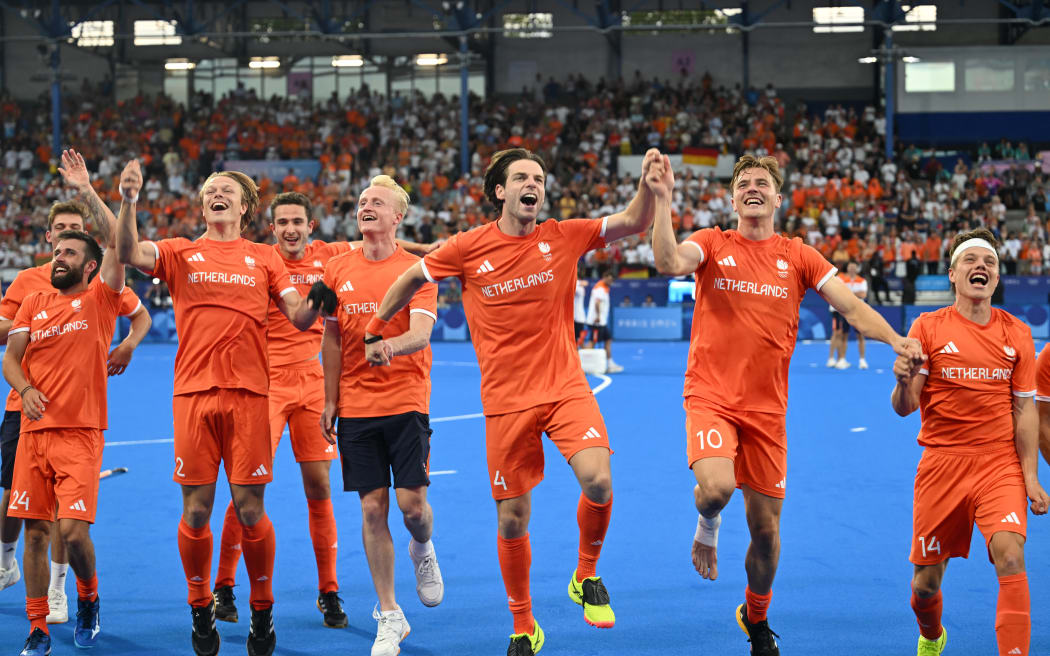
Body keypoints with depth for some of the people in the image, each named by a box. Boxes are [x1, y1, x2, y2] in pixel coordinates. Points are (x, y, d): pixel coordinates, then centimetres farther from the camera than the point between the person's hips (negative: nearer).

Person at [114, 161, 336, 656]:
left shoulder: (265, 258, 13)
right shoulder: (181, 253, 11)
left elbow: (298, 317, 7)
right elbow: (129, 253, -7)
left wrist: (316, 304, -16)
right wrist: (128, 201, -22)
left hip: (248, 394, 0)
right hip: (194, 393, 0)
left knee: (250, 510, -2)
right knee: (196, 511, 0)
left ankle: (262, 610, 14)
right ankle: (200, 610, 17)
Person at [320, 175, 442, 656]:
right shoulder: (338, 270, 6)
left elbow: (421, 333, -16)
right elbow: (332, 340, 12)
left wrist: (391, 344, -37)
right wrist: (330, 401, 8)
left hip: (406, 403, -2)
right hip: (356, 408, 3)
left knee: (412, 503, -8)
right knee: (372, 508, 0)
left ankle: (423, 551, 30)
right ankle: (389, 617, 8)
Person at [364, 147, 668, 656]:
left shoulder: (563, 238, 0)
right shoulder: (470, 247, -2)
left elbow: (633, 222, -7)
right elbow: (411, 280, 12)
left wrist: (650, 188, -26)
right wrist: (375, 333, 17)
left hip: (565, 388, 0)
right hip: (505, 400, 0)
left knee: (597, 481, -24)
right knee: (512, 519, 3)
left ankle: (586, 577, 4)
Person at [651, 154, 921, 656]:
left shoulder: (798, 256, 7)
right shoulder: (713, 244, 2)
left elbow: (851, 306, 1)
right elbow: (669, 262, -18)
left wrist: (896, 340, -16)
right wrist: (661, 200, -27)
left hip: (766, 408, 2)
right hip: (711, 397, -2)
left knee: (766, 529, 5)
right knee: (716, 487, -30)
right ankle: (707, 528, 8)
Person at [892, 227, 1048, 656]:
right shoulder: (928, 327, 0)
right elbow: (904, 407, -4)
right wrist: (904, 381, -27)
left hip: (1000, 464, 0)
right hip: (941, 463, 0)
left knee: (1010, 556, -23)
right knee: (926, 581, 6)